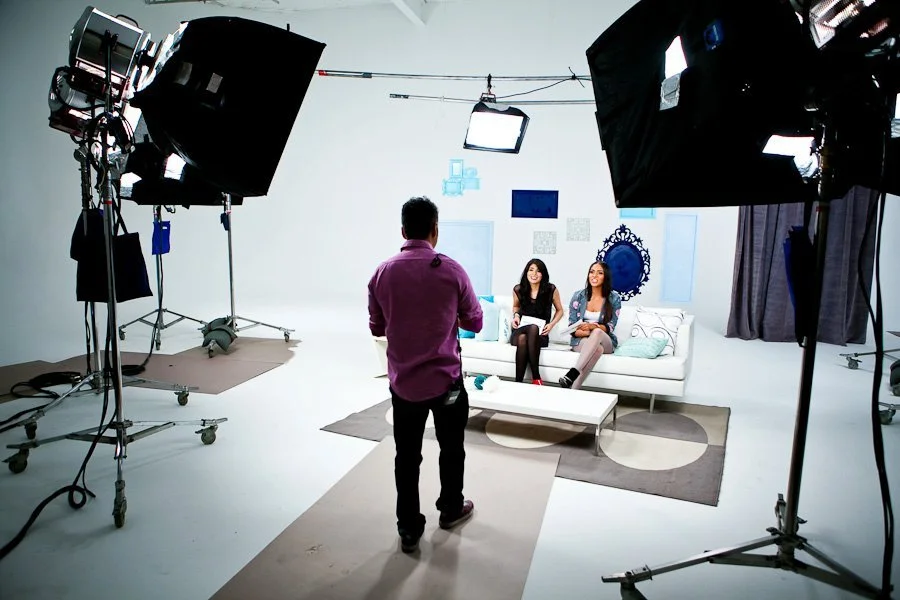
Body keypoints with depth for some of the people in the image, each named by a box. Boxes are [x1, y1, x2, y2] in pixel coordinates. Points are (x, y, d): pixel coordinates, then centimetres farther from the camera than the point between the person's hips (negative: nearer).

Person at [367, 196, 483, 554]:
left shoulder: (382, 273, -5)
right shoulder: (451, 270, -13)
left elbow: (376, 328, 5)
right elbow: (475, 323, -3)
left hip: (402, 380, 2)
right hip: (446, 378, -2)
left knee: (406, 455, 14)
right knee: (451, 448, 20)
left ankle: (408, 529, 24)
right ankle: (451, 509, 40)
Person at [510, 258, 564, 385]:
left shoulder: (551, 290, -4)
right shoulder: (518, 289, 0)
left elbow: (559, 310, 11)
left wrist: (551, 324, -6)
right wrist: (516, 315, 0)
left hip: (540, 333, -1)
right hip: (521, 329, 1)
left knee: (533, 328, -38)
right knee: (522, 338, -37)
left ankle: (536, 377, -33)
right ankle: (518, 382, -33)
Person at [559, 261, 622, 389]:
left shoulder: (614, 298, -2)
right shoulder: (578, 296, 0)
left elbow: (610, 327, -7)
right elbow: (572, 328, -2)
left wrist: (592, 327, -27)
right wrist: (588, 333, -23)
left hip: (606, 341, 0)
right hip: (581, 340, 0)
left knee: (597, 333, -38)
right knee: (598, 349, -37)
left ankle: (573, 373, -48)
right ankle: (572, 390, -45)